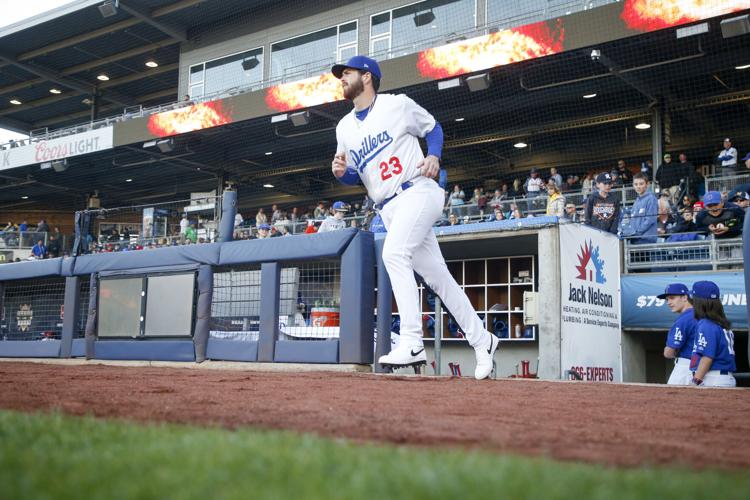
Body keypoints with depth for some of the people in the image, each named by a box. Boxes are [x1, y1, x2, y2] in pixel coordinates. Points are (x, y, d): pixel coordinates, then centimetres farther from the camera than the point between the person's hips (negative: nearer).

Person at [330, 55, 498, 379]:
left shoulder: (398, 105, 1)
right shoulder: (344, 128, 15)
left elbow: (432, 128, 12)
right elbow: (353, 176, 18)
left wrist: (433, 156, -8)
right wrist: (340, 171, -5)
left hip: (417, 192, -6)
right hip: (388, 209, 6)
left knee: (393, 254, -27)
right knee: (436, 275, 8)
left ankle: (412, 344, -28)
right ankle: (481, 340, 19)